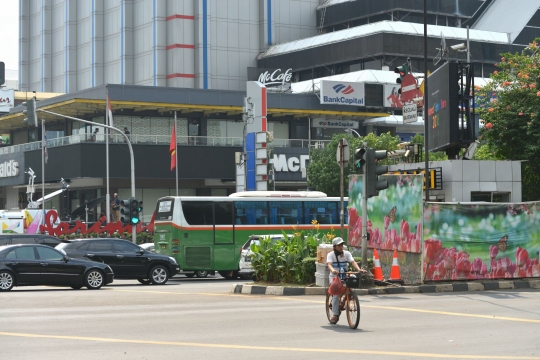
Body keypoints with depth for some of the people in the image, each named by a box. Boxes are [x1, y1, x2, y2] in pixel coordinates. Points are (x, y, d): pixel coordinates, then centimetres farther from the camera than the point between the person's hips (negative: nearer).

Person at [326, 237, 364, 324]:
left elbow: (353, 262, -9)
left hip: (345, 277, 3)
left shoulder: (347, 254, 6)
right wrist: (333, 270, -43)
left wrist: (358, 269, -30)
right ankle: (335, 315, -14)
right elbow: (329, 264, -20)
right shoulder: (330, 255, -2)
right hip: (334, 277, -3)